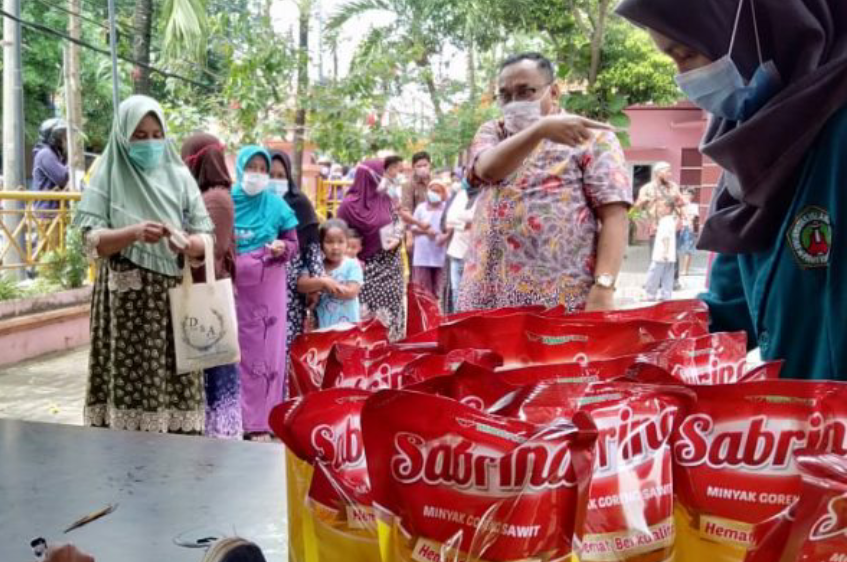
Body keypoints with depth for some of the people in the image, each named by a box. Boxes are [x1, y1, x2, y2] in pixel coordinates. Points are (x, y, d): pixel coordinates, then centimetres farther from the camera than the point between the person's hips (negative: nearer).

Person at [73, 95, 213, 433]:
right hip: (125, 300, -2)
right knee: (128, 384, -6)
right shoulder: (108, 176, 4)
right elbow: (92, 241, -4)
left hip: (174, 298, 2)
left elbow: (205, 239, 5)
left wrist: (185, 244, -18)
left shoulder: (179, 176, 9)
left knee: (175, 385, -2)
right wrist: (133, 232, -21)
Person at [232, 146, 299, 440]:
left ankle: (260, 423, 4)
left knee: (266, 351, -1)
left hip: (268, 287, -1)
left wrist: (282, 248, -16)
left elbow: (295, 245, 5)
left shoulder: (277, 205, 2)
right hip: (234, 286, 1)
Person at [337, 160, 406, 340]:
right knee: (368, 309, -5)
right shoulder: (349, 204, -10)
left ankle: (391, 341, 14)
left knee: (390, 305, 6)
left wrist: (397, 239, -6)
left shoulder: (386, 199, 4)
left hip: (389, 263, 4)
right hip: (366, 266, -4)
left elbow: (397, 222, 13)